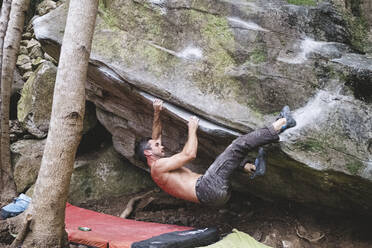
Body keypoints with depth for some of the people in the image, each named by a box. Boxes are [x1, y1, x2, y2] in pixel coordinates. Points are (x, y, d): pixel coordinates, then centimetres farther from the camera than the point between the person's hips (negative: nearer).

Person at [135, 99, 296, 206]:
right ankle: (276, 128, -3)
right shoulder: (158, 166, -5)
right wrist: (192, 129, 0)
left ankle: (250, 167, 4)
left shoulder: (159, 166, 24)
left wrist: (156, 113, 27)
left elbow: (155, 136, 36)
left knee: (230, 156, 32)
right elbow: (189, 154, -13)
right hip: (208, 189, -11)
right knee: (238, 145, -15)